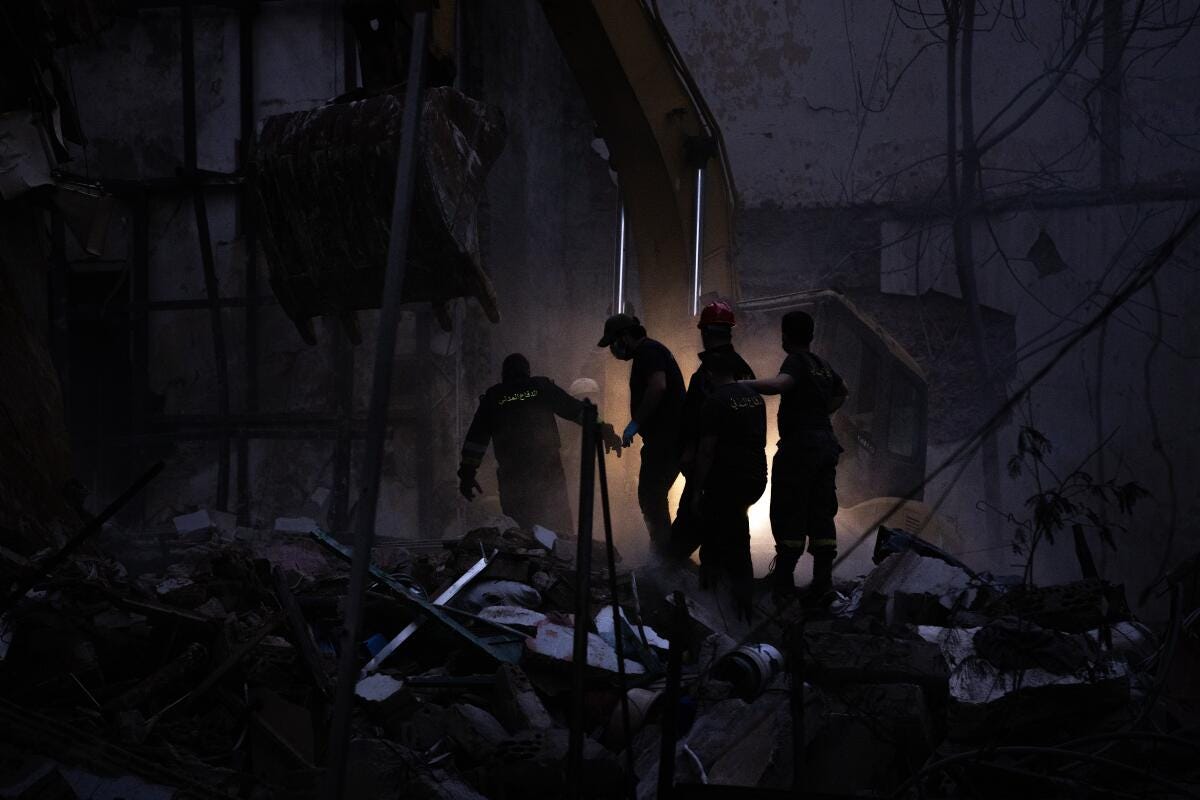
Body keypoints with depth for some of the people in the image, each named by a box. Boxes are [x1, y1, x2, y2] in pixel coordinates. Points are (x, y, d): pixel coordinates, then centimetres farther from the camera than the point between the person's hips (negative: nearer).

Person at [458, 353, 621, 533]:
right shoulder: (542, 387, 10)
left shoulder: (492, 397, 12)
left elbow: (476, 438, 10)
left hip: (512, 474, 0)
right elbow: (577, 410, 7)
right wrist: (603, 430, 10)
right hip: (548, 469, 0)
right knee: (559, 526, 2)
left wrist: (467, 473, 12)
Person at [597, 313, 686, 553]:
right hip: (673, 440, 10)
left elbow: (658, 386, -25)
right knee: (654, 497, 15)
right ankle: (664, 550, 20)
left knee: (650, 498, -8)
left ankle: (665, 552, -6)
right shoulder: (648, 352, 21)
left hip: (665, 440, -10)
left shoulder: (648, 351, -10)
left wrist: (635, 423, -21)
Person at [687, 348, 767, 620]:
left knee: (735, 546, -1)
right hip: (756, 479, 7)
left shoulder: (715, 401, -13)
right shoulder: (754, 396, 10)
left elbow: (706, 451, -15)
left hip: (728, 481, -7)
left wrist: (697, 491, -10)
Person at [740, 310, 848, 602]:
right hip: (826, 442, 8)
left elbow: (779, 383, -30)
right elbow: (842, 391, 37)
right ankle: (822, 581, 5)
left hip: (800, 444, -8)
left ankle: (783, 576, -3)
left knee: (788, 513, -3)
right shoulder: (823, 365, 18)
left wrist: (744, 383, -21)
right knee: (821, 514, 7)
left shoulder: (796, 361, -8)